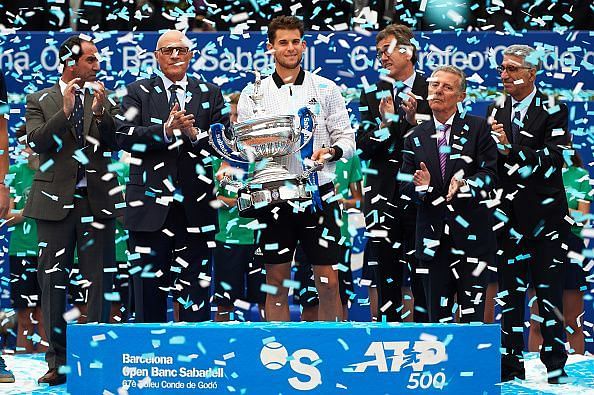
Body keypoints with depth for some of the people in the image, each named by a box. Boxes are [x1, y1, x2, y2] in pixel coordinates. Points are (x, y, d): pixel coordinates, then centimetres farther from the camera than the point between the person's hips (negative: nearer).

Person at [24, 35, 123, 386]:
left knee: (99, 280, 1)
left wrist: (100, 111, -14)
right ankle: (58, 362, 9)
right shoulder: (40, 101, 7)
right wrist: (65, 110, -15)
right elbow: (37, 142, -7)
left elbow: (114, 144, 0)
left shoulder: (104, 100, 11)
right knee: (53, 280, 2)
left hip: (97, 199, 1)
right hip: (56, 200, -1)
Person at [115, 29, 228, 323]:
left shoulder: (210, 93, 13)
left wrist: (195, 133, -14)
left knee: (196, 293, 3)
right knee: (148, 286, 5)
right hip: (151, 203, -1)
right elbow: (124, 136, -5)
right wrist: (165, 130, -18)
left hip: (195, 206, 1)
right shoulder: (138, 92, 9)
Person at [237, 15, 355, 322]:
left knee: (328, 282, 1)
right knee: (276, 281, 6)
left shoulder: (325, 88, 6)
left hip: (318, 192, 0)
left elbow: (347, 138, 6)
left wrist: (331, 151, -14)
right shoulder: (253, 93, 6)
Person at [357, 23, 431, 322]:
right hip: (382, 194, 2)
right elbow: (363, 148, 4)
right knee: (385, 275, 5)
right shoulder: (372, 94, 9)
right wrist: (385, 124, -11)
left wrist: (414, 121, -13)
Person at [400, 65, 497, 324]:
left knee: (472, 313, -2)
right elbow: (404, 183, 8)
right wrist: (421, 185, -14)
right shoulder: (416, 136, 11)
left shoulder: (478, 128, 2)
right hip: (433, 238, 3)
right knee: (438, 313, 8)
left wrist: (465, 184, -23)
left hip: (471, 234, -3)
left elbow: (490, 172, -4)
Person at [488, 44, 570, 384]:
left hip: (545, 214, -3)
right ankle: (511, 367, 12)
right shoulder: (496, 110, 11)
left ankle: (556, 368, 9)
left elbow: (553, 161, -14)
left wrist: (511, 150, -22)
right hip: (509, 215, 3)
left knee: (550, 292, 1)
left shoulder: (553, 111, -2)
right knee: (509, 294, 5)